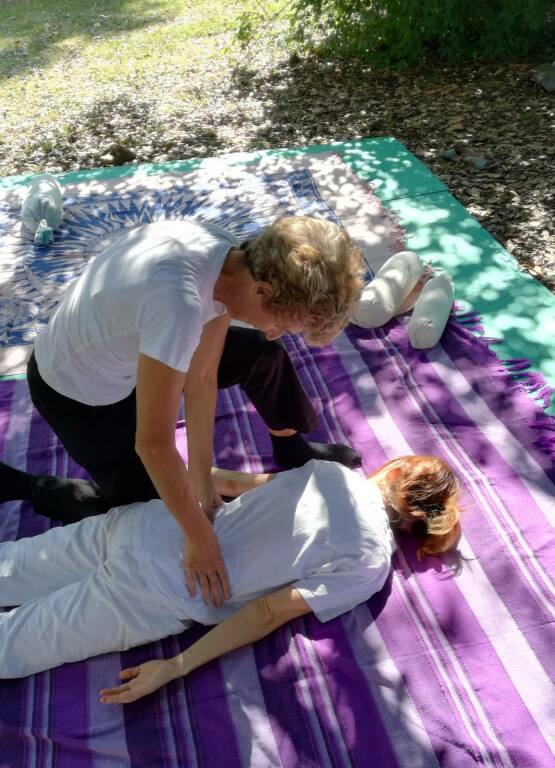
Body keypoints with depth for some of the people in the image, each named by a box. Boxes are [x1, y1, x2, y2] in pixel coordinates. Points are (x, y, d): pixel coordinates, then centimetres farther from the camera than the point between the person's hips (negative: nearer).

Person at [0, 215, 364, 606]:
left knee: (263, 354, 4)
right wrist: (200, 536, -22)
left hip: (130, 350, 7)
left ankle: (293, 452, 28)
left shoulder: (232, 257, -18)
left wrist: (201, 475, -6)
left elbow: (202, 376, -11)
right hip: (80, 393, -7)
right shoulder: (180, 303, -43)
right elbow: (153, 445, -35)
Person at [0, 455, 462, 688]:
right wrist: (177, 667, -7)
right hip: (154, 598, -5)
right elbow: (271, 612, -10)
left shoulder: (329, 467, 6)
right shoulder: (370, 561, -7)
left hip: (144, 522, 5)